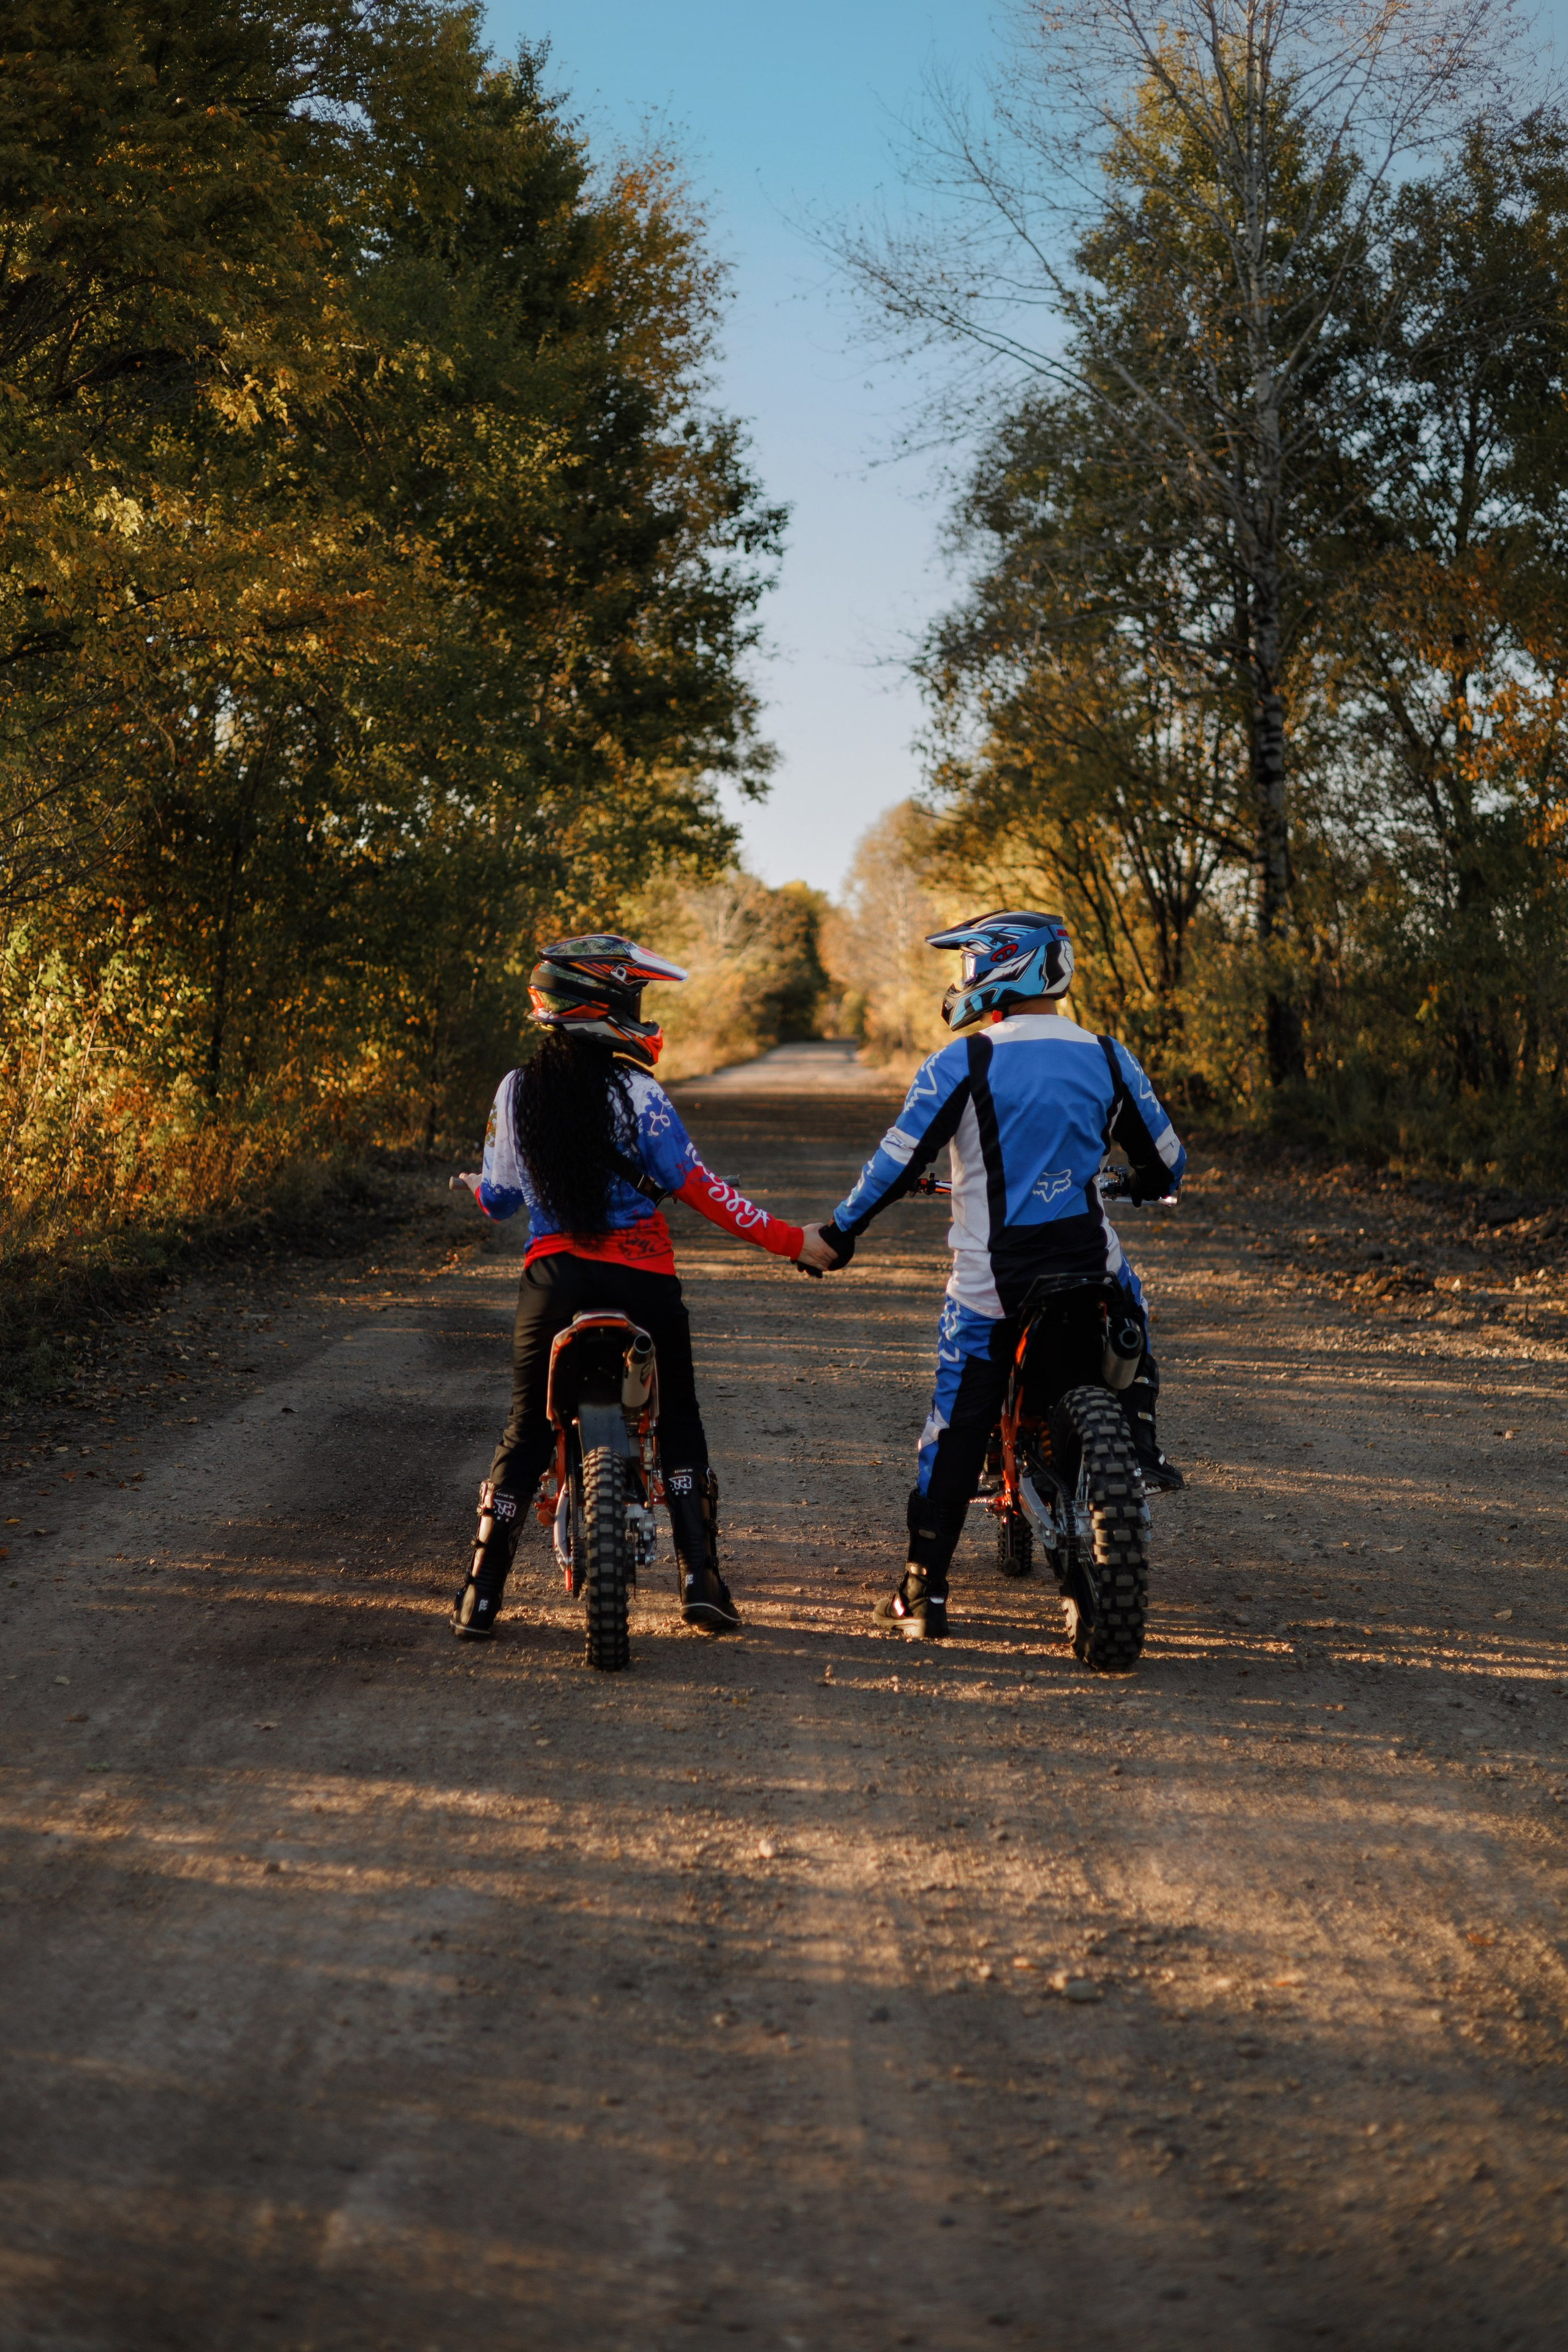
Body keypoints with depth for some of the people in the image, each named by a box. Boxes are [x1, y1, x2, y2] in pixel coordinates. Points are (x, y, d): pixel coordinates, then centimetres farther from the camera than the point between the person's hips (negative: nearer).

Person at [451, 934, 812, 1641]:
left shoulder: (516, 1092, 1)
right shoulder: (635, 1091, -10)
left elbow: (500, 1197, 9)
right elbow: (693, 1184, -13)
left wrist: (477, 1188, 34)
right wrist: (782, 1239, -8)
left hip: (553, 1277, 3)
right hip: (641, 1277, -2)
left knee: (527, 1432, 11)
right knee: (677, 1424, 12)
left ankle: (480, 1595, 6)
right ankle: (700, 1578, 4)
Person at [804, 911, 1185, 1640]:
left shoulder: (960, 1065, -8)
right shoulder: (1107, 1059, 3)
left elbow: (897, 1161, -8)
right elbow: (1165, 1164, 12)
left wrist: (836, 1233, 4)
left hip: (989, 1284, -2)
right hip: (1090, 1264, 3)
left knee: (956, 1429, 5)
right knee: (1132, 1328, 35)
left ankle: (924, 1594, 6)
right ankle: (1138, 1439, 14)